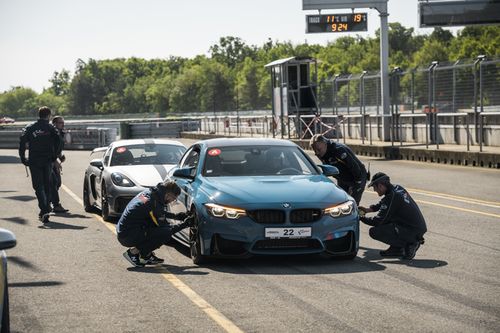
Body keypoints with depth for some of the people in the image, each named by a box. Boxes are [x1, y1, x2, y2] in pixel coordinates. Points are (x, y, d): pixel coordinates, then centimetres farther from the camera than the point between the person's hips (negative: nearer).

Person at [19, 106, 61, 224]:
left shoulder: (29, 128, 5)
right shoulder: (50, 128, 2)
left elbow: (22, 141, -6)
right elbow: (57, 141, -13)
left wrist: (23, 158, -3)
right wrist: (54, 156, -3)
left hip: (34, 161, 0)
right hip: (47, 161, 0)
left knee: (38, 186, -1)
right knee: (47, 185, 14)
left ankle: (44, 209, -20)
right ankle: (46, 210, 16)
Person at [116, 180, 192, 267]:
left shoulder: (148, 192, 4)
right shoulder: (153, 203, -22)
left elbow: (161, 212, 27)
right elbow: (166, 229, -14)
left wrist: (175, 216, 21)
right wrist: (184, 224, -4)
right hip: (127, 237, -10)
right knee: (166, 234, -18)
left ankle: (147, 255, 14)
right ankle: (133, 252, -7)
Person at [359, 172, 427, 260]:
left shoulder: (391, 197, -19)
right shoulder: (398, 189, 9)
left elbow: (378, 221, -14)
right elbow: (381, 204, 27)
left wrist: (362, 218, 0)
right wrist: (367, 210, 17)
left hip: (413, 231, -10)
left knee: (374, 232, -13)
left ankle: (409, 245, -6)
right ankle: (396, 248, 18)